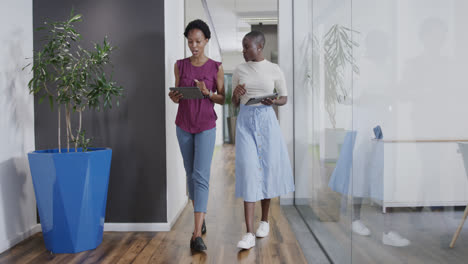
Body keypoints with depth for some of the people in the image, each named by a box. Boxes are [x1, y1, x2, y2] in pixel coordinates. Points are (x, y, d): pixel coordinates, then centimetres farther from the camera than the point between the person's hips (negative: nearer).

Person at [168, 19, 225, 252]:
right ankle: (200, 217, 31)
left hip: (206, 127, -3)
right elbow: (177, 96, 10)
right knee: (190, 174, 12)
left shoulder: (215, 68, -3)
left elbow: (222, 99, 1)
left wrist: (208, 93, -18)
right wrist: (174, 97, -13)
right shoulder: (180, 65, 4)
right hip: (184, 125, 4)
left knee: (201, 175, -12)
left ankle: (197, 234, -13)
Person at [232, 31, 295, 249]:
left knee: (268, 168, 5)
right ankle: (249, 233, -9)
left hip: (267, 120, 0)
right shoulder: (239, 71, 6)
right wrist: (237, 94, -11)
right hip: (245, 121, 0)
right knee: (248, 169, -9)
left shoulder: (274, 71, 1)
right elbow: (235, 103, 12)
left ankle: (265, 220, 28)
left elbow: (284, 98, 9)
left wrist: (273, 101, -13)